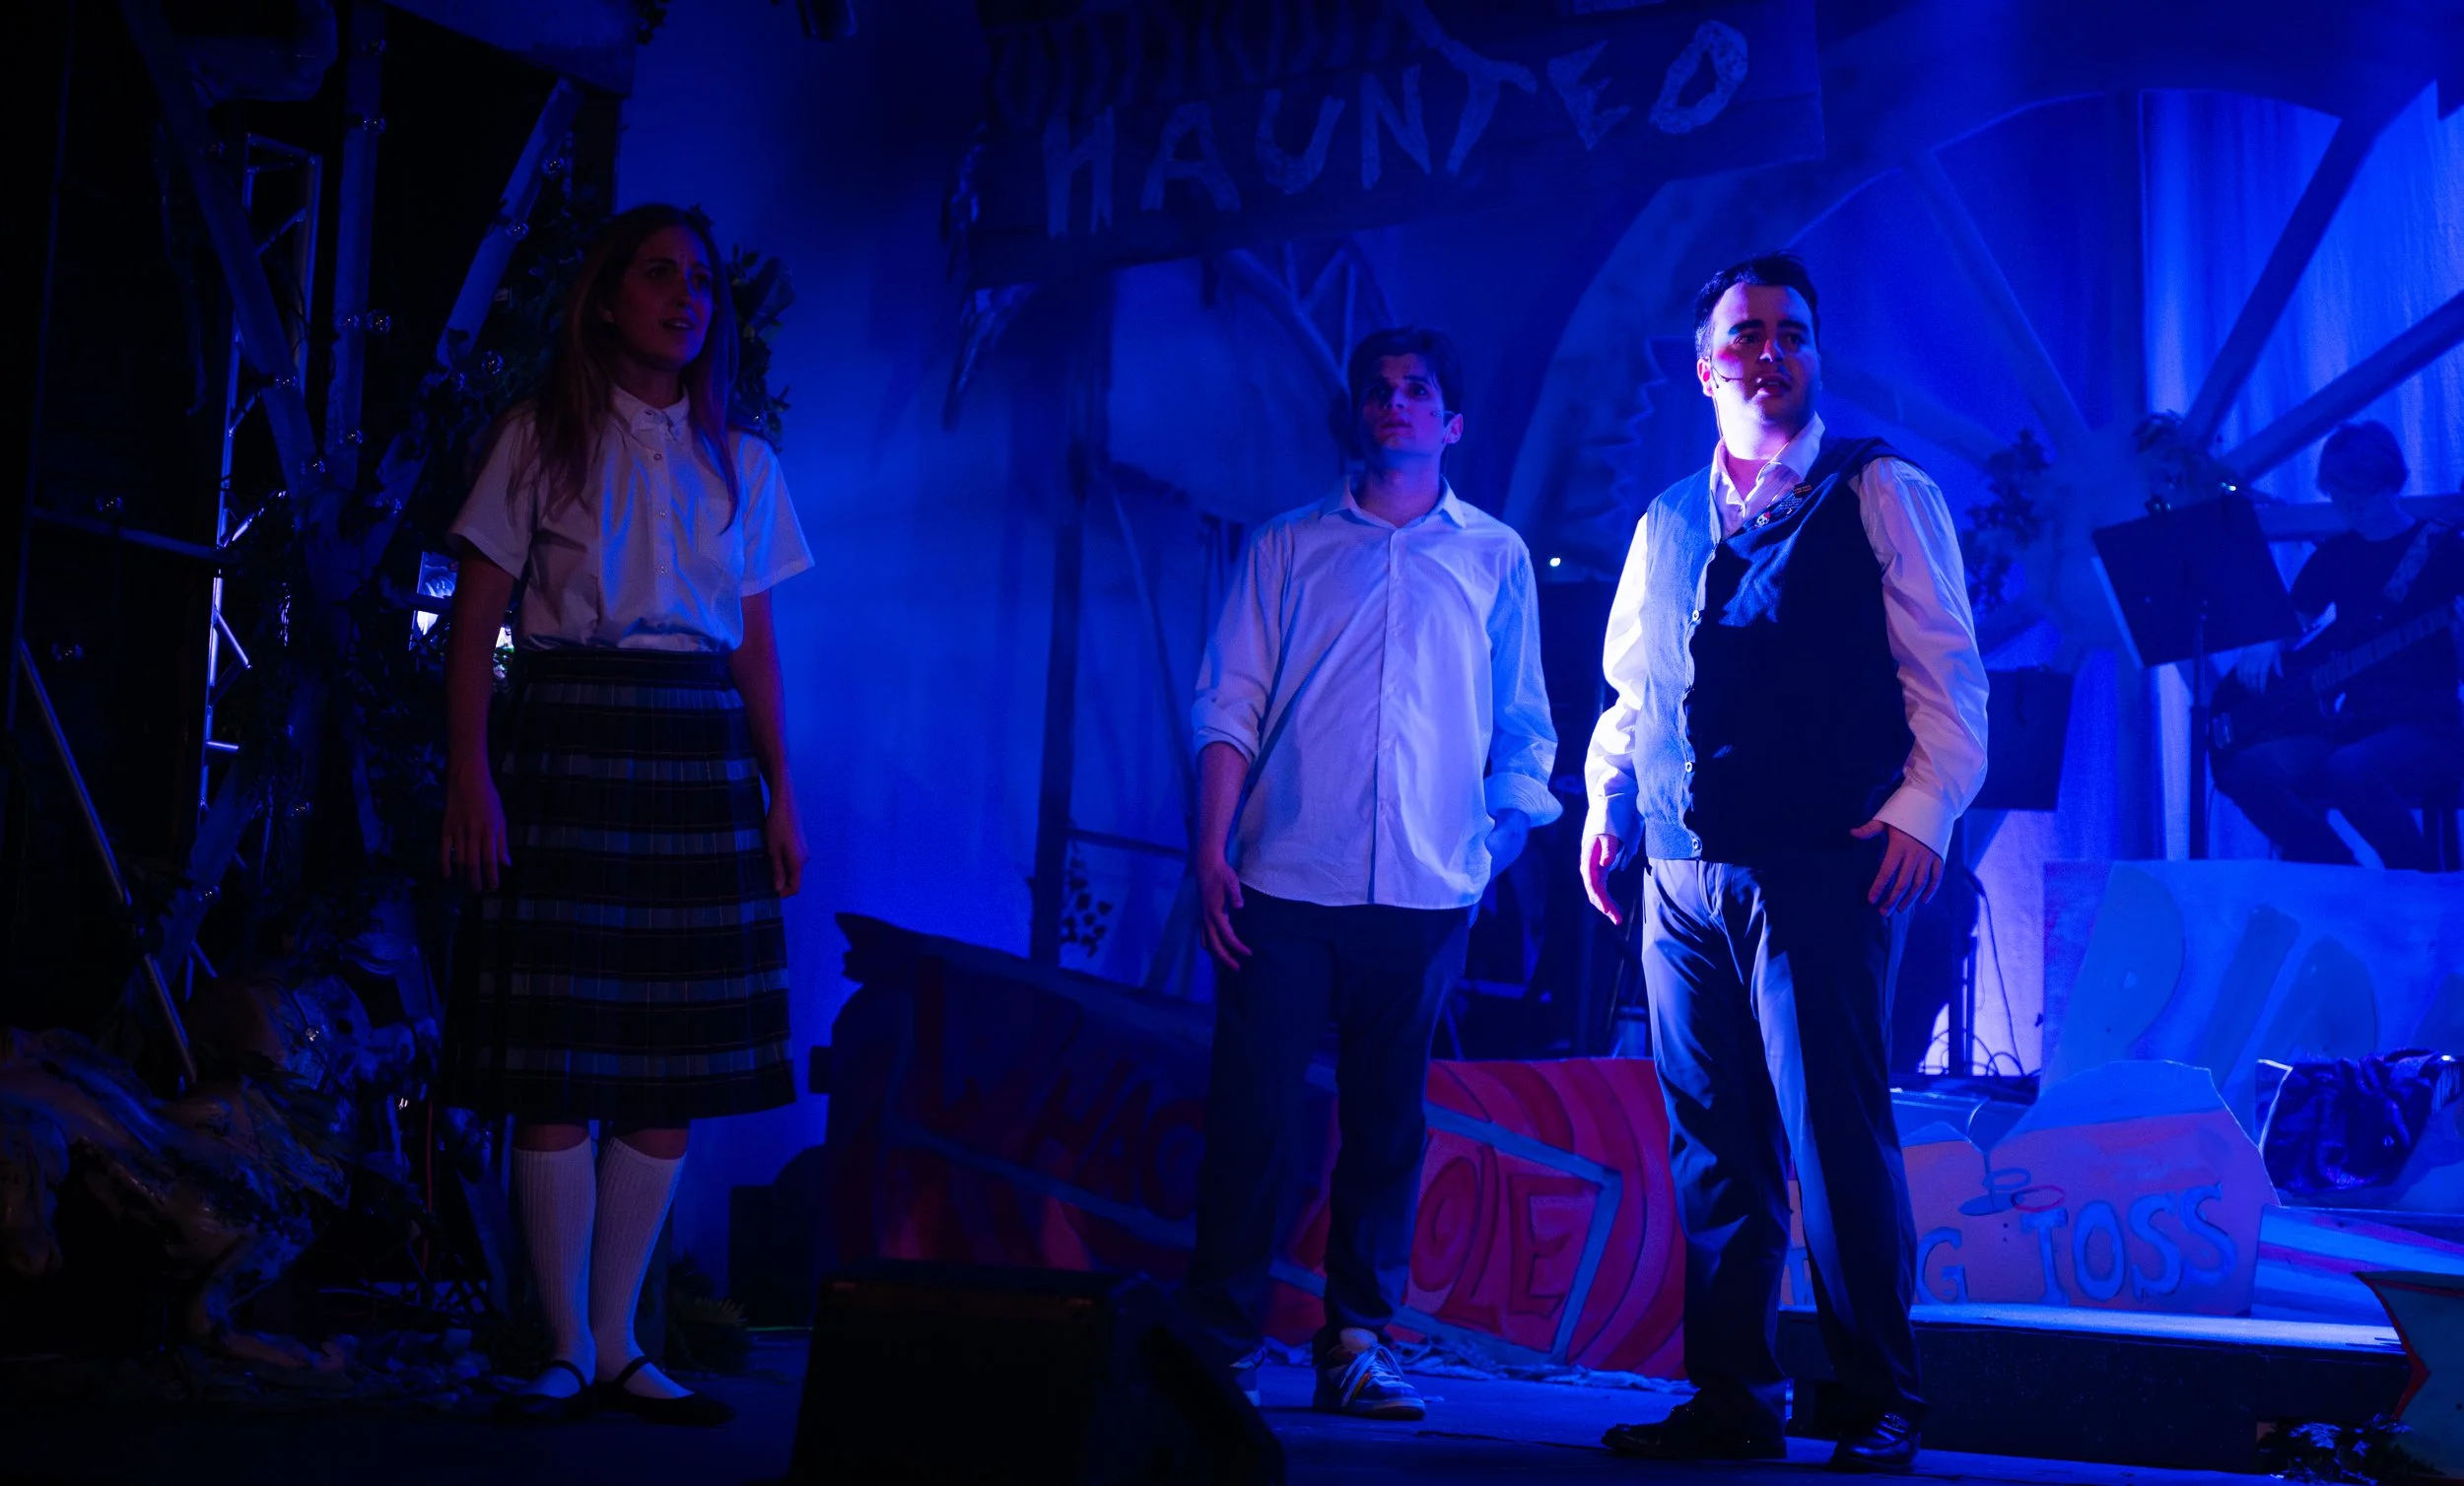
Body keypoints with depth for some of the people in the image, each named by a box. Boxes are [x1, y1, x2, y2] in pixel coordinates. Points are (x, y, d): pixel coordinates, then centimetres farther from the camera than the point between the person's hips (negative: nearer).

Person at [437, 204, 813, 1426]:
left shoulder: (740, 464, 15)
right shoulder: (542, 438, 5)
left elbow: (757, 643, 14)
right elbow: (475, 614, 0)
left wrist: (781, 796, 7)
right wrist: (468, 772, -11)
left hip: (700, 759, 4)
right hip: (567, 742, -3)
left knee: (677, 1067, 1)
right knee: (556, 1069, -5)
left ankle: (619, 1348, 11)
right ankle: (567, 1353, 5)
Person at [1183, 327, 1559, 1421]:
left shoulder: (1496, 557, 15)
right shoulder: (1288, 547, 12)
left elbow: (1523, 723, 16)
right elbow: (1229, 706, 6)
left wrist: (1510, 815, -2)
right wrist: (1211, 853, -3)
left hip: (1427, 889, 1)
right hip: (1287, 880, -1)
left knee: (1387, 1124, 6)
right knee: (1252, 1113, -2)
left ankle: (1358, 1343, 14)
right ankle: (1221, 1340, 7)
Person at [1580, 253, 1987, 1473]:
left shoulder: (1881, 496, 5)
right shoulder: (1664, 524, 19)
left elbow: (1947, 672, 0)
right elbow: (1629, 689, 24)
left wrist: (1924, 807, -12)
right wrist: (1607, 801, 10)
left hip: (1818, 870, -5)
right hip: (1682, 877, 5)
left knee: (1835, 1136, -7)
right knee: (1713, 1146, 7)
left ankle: (1880, 1408, 5)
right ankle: (1731, 1400, 16)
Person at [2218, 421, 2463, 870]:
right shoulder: (2335, 554, 15)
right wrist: (2263, 647, -4)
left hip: (2428, 728, -5)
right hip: (2353, 726, 5)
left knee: (2349, 769, -38)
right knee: (2244, 767, -23)